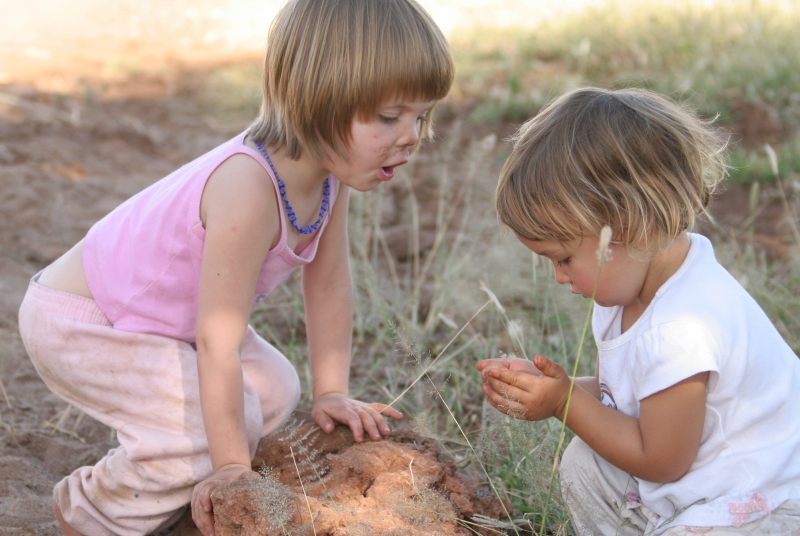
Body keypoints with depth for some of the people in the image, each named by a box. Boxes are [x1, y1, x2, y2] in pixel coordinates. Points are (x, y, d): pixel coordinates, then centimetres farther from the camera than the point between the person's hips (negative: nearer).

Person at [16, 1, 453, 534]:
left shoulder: (331, 168, -13)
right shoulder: (249, 189, -38)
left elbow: (330, 287, -1)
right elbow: (218, 343, -34)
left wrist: (332, 392, 1)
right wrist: (232, 465, -26)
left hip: (168, 320, 9)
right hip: (74, 323, -9)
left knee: (275, 390, 3)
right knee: (219, 422, -20)